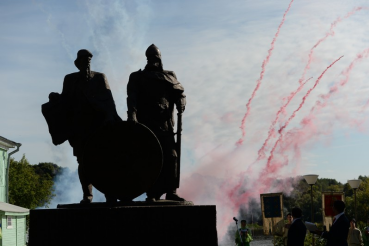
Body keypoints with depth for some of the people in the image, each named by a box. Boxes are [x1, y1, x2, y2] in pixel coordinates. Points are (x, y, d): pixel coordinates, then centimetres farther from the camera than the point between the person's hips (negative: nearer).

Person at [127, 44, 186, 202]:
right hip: (146, 125, -2)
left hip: (165, 124, 2)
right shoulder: (137, 78, 12)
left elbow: (179, 92, 12)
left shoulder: (169, 76, 19)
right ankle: (152, 193, 2)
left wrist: (181, 103, -12)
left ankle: (171, 192, -3)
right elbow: (132, 98, -3)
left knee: (170, 157, -6)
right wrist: (132, 116, -20)